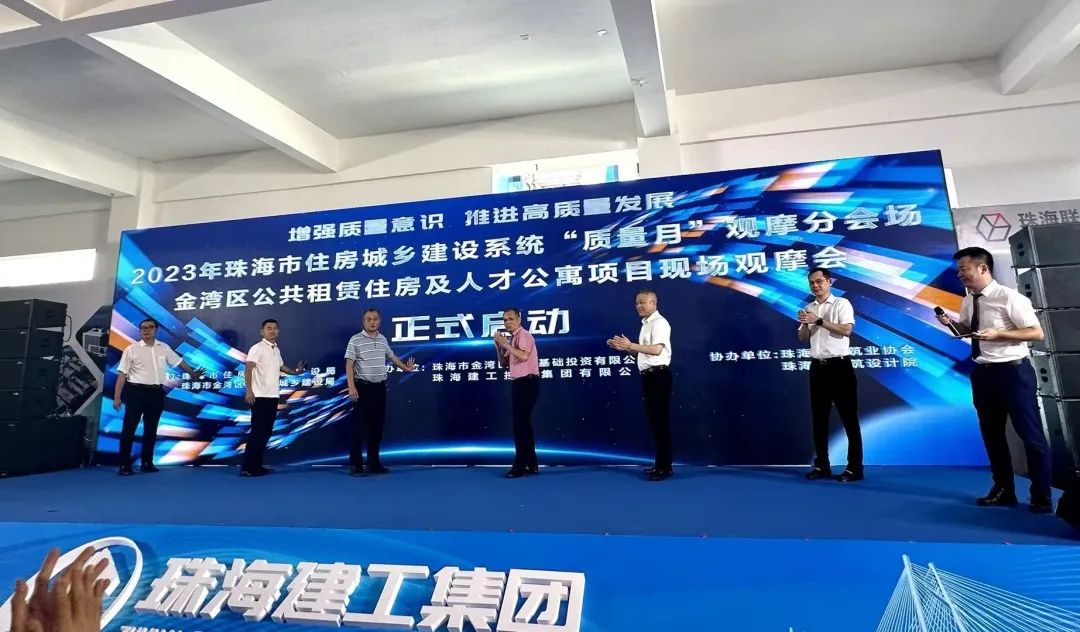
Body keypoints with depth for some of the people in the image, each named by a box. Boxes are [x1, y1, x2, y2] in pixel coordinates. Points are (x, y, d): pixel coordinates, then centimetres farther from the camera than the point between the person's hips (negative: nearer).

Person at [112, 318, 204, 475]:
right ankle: (125, 465, 5)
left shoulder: (164, 348, 7)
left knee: (151, 430, 11)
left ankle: (147, 463, 22)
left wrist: (192, 372, 27)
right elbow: (122, 374, -6)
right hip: (136, 392, -4)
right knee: (129, 429, -2)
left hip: (156, 393, 4)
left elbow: (178, 361, 22)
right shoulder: (131, 349, -4)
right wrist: (117, 397, -10)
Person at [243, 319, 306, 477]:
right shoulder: (257, 348, -10)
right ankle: (247, 467, -2)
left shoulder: (276, 349, 15)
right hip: (260, 396, -8)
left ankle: (257, 465, 16)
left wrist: (295, 372, 25)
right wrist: (249, 390, -25)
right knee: (257, 431, -8)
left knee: (266, 431, 10)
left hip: (273, 396, 8)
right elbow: (248, 369, -17)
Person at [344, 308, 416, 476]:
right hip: (363, 387, -6)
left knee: (377, 425, 9)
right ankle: (356, 464, 4)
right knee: (358, 426, -3)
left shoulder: (383, 339, 10)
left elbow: (391, 356, 28)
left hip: (380, 387, 6)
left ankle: (374, 463, 18)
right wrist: (351, 387, -20)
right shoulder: (355, 340, -6)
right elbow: (349, 365, -11)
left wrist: (405, 368, 35)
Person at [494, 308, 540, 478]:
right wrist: (499, 346, 2)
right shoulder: (511, 339, 17)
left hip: (527, 383, -10)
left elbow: (524, 356, -28)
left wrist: (505, 344, -21)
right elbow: (504, 364, 15)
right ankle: (531, 464, 20)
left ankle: (520, 466, -5)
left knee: (520, 424, -9)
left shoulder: (523, 335, -9)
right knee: (523, 423, 13)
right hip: (519, 383, 10)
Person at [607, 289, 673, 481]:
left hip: (658, 376, -10)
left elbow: (656, 350, -25)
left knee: (661, 421, -5)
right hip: (649, 376, 10)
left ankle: (665, 467, 1)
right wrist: (623, 347, 8)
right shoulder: (646, 324, 19)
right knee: (654, 420, 12)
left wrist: (630, 345, -28)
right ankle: (660, 464, 21)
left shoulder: (659, 323, -11)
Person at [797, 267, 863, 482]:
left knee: (849, 417, -1)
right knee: (819, 417, 9)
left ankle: (855, 467, 6)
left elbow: (846, 329, -17)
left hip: (839, 365, -6)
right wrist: (804, 323, -8)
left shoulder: (841, 303, -3)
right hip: (818, 367, 6)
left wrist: (819, 321, -20)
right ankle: (821, 465, 16)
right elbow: (803, 338, 12)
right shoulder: (809, 309, 14)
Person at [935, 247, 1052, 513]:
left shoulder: (1009, 297, -15)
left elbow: (1036, 332, -15)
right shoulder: (968, 301, 5)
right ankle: (1003, 491, 29)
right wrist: (951, 323, 0)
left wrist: (998, 334, -25)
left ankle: (1042, 497, 19)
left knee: (1030, 433, 4)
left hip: (1012, 371, -7)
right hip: (982, 372, 7)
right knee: (991, 433, 15)